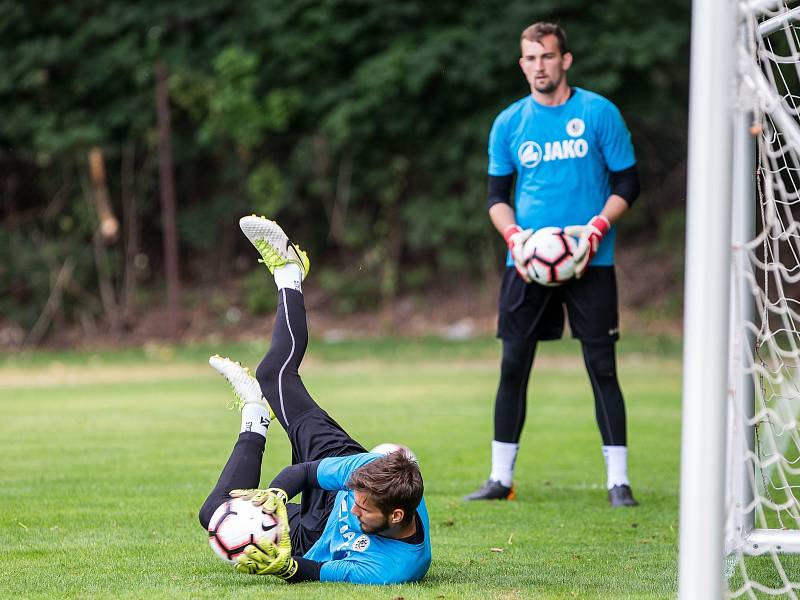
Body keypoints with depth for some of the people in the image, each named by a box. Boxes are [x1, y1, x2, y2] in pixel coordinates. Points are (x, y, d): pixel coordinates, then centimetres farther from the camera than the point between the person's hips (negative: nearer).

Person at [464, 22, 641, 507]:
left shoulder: (600, 113, -1)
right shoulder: (509, 123, 7)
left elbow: (627, 182, 1)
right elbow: (497, 194, 12)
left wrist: (597, 228, -14)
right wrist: (514, 234, -8)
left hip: (590, 261, -3)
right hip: (527, 262, 3)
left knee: (602, 366, -4)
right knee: (513, 366, 3)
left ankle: (619, 480, 1)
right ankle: (501, 478, 11)